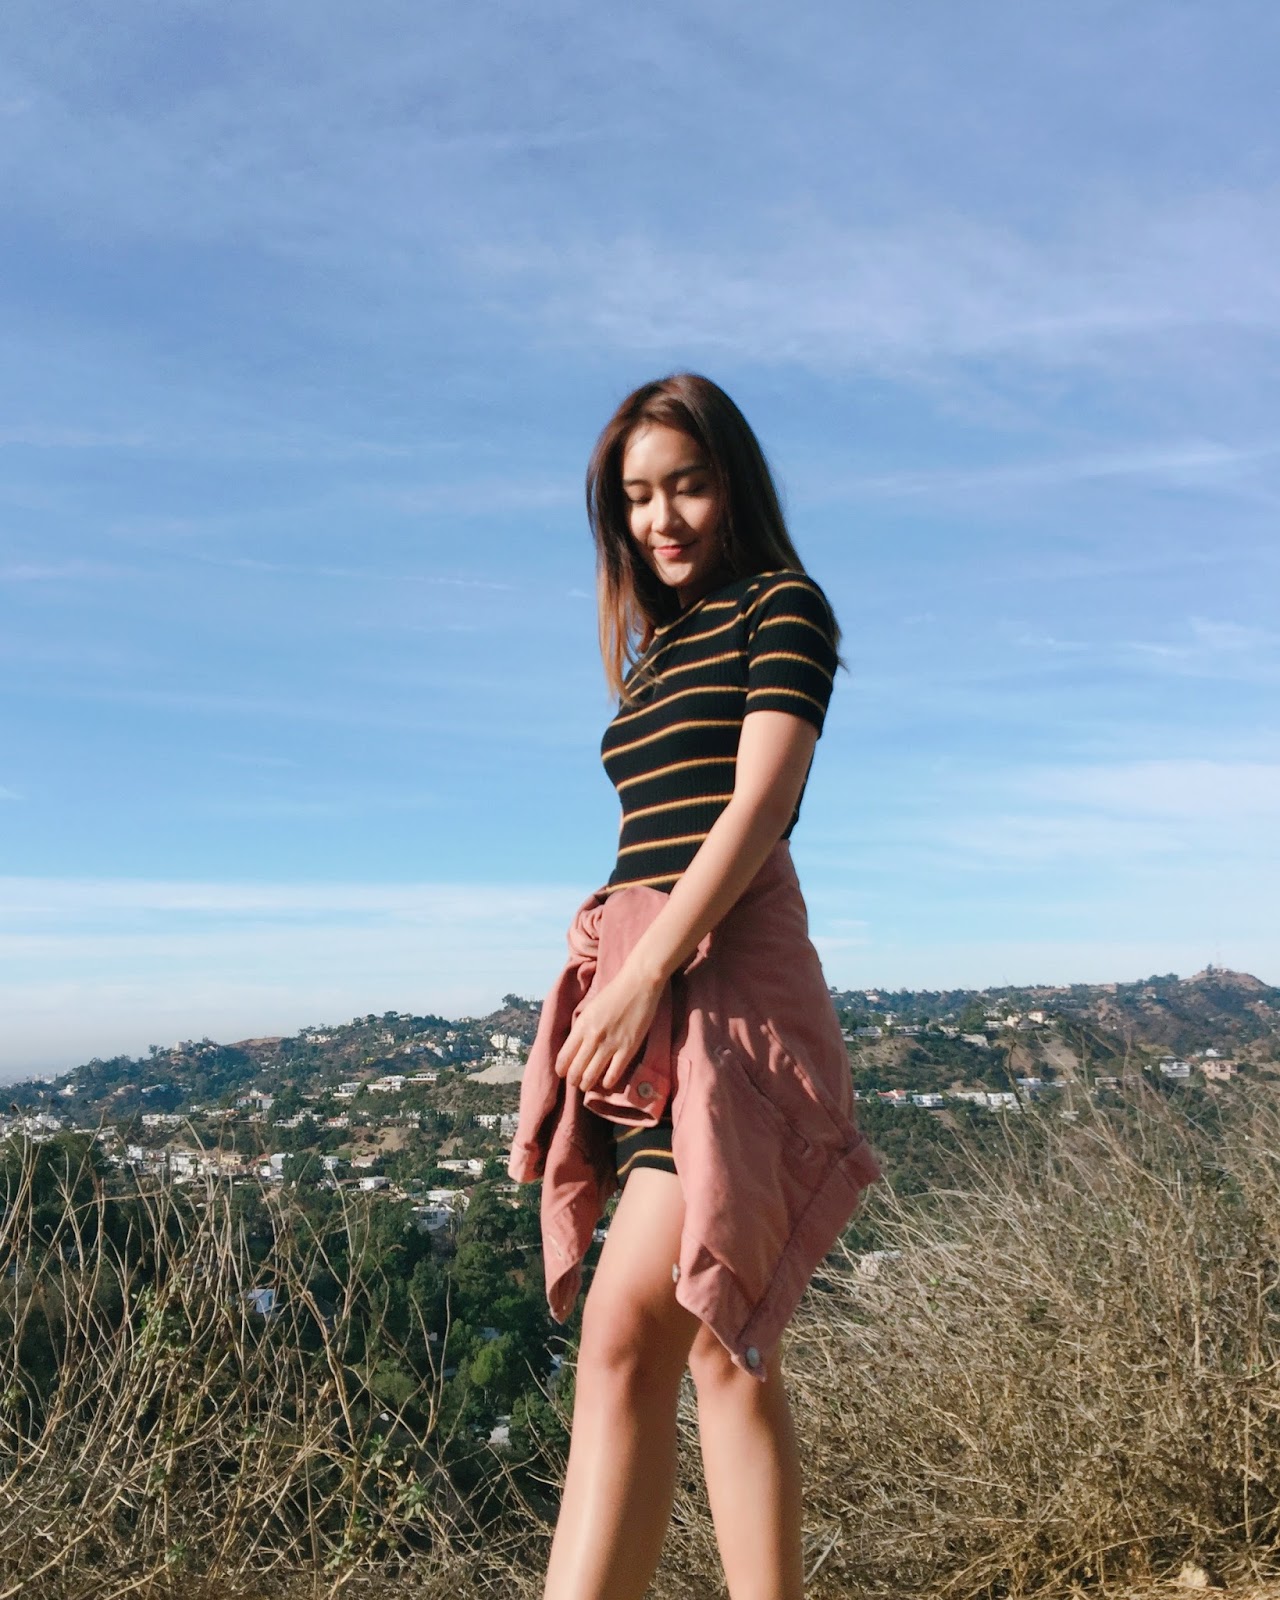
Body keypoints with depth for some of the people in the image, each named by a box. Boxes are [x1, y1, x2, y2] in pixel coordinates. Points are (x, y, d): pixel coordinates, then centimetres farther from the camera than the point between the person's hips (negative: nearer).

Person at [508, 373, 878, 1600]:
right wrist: (617, 982, 7)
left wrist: (651, 969, -18)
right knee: (717, 1348, 5)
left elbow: (759, 803, -10)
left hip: (725, 971, -7)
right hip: (635, 983, 7)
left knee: (627, 1333, -13)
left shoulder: (782, 605, 3)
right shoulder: (653, 649, 23)